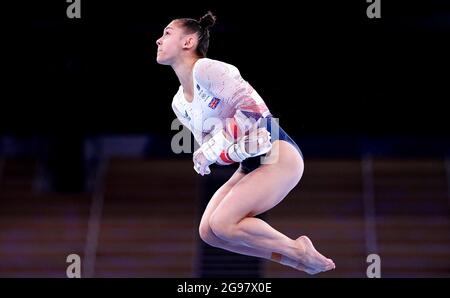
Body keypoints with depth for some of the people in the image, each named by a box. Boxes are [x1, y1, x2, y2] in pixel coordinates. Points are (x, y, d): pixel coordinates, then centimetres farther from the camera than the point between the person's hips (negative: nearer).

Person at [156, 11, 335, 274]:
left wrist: (211, 150, -20)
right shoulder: (179, 104, 11)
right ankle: (292, 260, 6)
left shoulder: (206, 69, -14)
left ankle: (299, 250, -2)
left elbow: (255, 110, -23)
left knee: (223, 223, -20)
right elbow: (209, 145, 10)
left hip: (279, 156, -9)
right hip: (249, 166, 9)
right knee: (208, 231, -3)